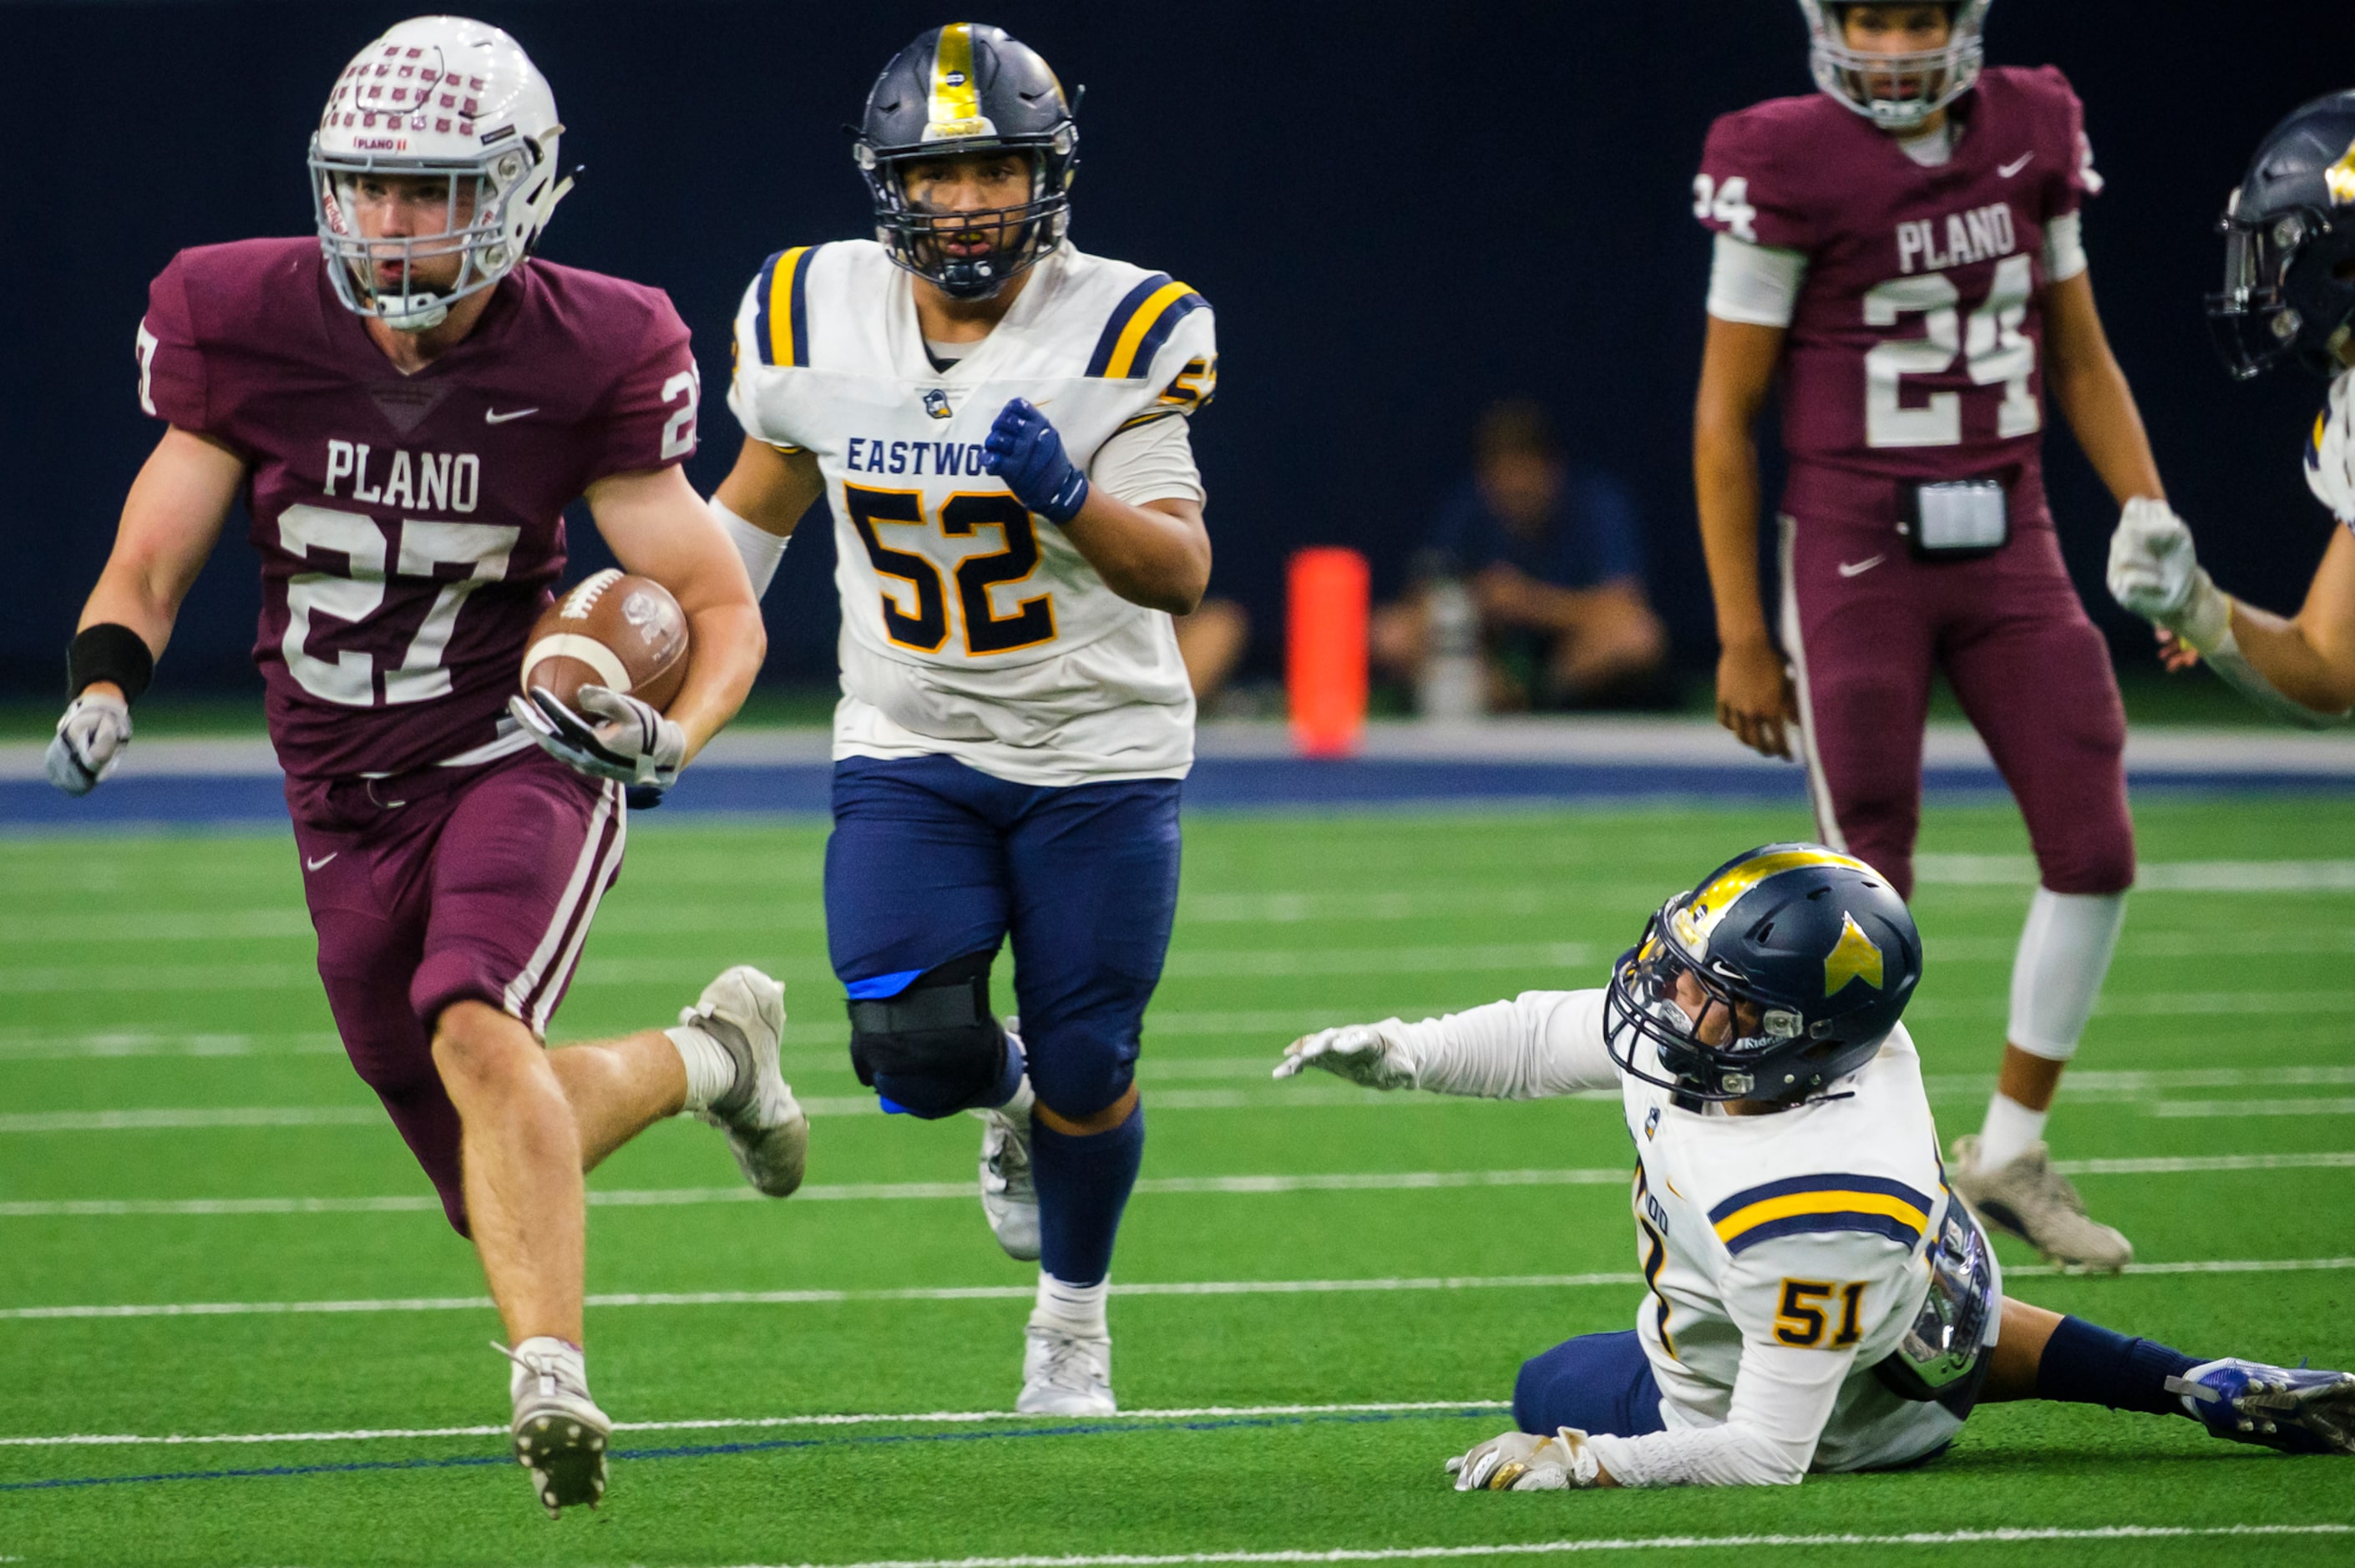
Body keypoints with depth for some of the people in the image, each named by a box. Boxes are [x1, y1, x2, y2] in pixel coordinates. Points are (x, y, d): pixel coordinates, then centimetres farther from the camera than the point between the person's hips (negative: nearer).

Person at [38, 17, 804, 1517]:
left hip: (523, 758, -4)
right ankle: (709, 1056, 40)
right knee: (502, 1177, 10)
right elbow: (148, 572, 1)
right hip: (351, 808, 4)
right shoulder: (250, 328, -9)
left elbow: (724, 609, -9)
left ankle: (553, 1382, -34)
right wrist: (102, 692, -20)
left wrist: (665, 736, -29)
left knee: (475, 1030, -33)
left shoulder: (581, 361, -13)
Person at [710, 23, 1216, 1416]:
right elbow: (763, 498, 14)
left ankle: (1074, 1316, 31)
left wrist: (1070, 495, -38)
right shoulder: (818, 318, -6)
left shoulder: (1116, 334, -16)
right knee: (916, 1046, -17)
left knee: (1086, 1077, 1)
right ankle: (1006, 1097, 22)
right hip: (909, 752, 2)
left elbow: (1181, 576, -20)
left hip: (1097, 756, -2)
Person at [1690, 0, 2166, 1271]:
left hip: (2008, 552, 5)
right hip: (1855, 557, -5)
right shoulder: (1790, 167, -11)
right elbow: (1724, 419, -6)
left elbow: (2082, 363, 14)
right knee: (1869, 890, -3)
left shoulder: (2028, 139, 3)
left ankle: (2010, 1152, 16)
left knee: (2095, 852, -1)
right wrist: (1741, 638, -7)